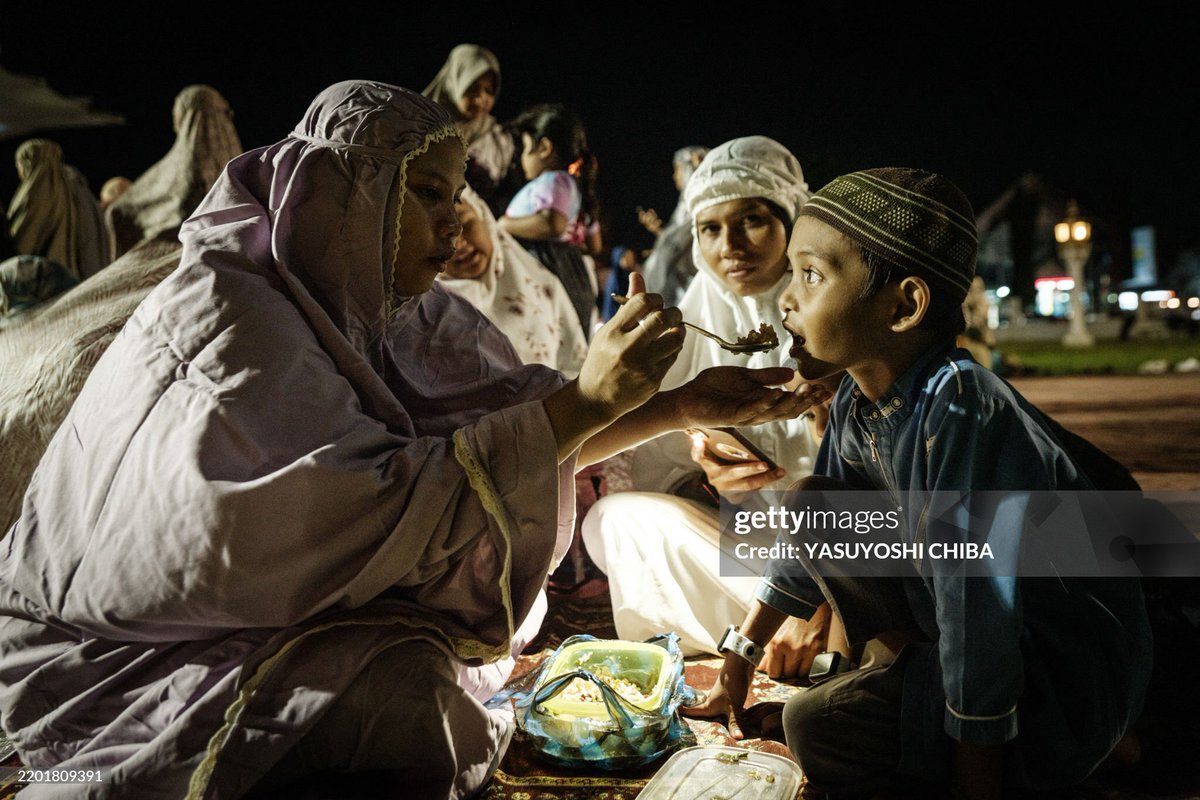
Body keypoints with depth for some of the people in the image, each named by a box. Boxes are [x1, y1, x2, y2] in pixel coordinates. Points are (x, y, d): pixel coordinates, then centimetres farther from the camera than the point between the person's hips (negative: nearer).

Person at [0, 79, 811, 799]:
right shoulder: (225, 311, -24)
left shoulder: (377, 305, -2)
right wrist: (586, 399, -31)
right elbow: (385, 506, -32)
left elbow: (520, 424, 1)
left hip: (276, 608, 8)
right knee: (401, 683, -26)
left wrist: (682, 408, -8)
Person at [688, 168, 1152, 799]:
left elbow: (976, 619, -30)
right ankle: (908, 663, 6)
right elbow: (805, 548, 13)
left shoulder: (960, 411, -30)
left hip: (1075, 684, -8)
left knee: (816, 725, -19)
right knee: (812, 506, 0)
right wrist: (739, 657, 16)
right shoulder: (859, 404, -3)